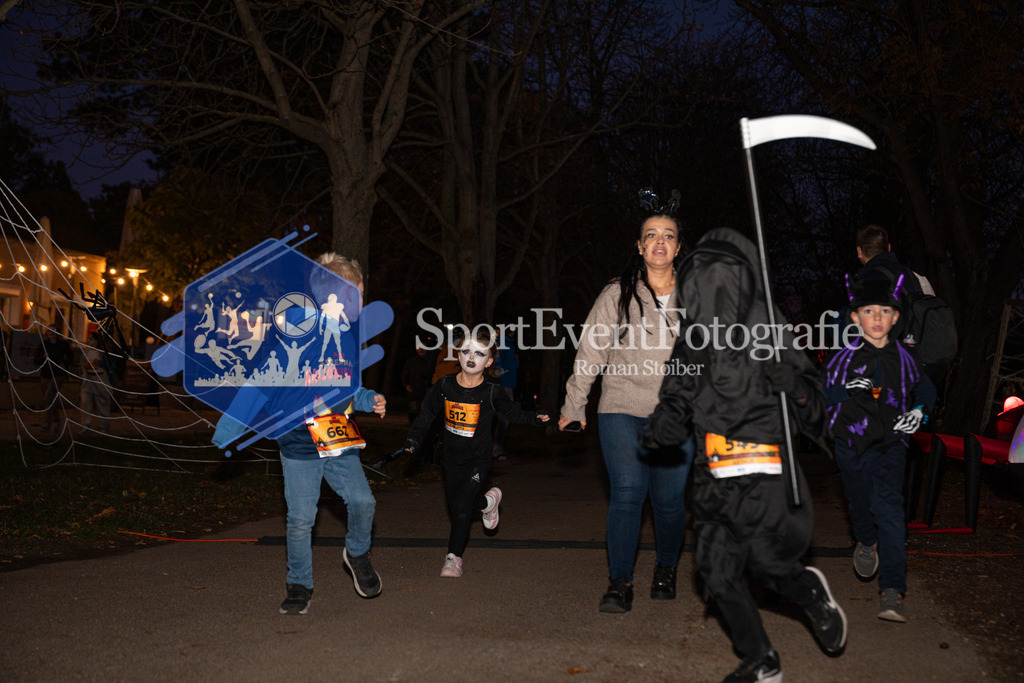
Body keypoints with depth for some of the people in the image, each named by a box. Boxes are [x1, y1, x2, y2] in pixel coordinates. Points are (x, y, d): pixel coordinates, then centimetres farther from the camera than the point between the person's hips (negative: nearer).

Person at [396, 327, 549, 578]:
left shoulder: (491, 393, -11)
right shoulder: (445, 385, -5)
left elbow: (513, 413, 2)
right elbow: (427, 412, 9)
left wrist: (535, 418, -15)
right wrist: (414, 438, 3)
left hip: (478, 460, -4)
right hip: (452, 457, 4)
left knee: (460, 506, -13)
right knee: (453, 503, 16)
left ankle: (454, 557, 3)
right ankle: (488, 502, 47)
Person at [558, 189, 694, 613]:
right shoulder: (617, 295, 2)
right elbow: (591, 351, 6)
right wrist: (574, 405, 8)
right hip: (622, 409, -1)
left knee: (669, 500, -1)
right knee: (626, 493, -12)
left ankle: (666, 570, 26)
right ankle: (619, 583, -2)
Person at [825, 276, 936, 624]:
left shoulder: (904, 358, 2)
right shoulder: (845, 357, -2)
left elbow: (924, 388, 19)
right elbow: (822, 393, -2)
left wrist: (919, 410, 0)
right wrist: (846, 390, -21)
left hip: (889, 444, -1)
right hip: (851, 443, 1)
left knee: (889, 509, -11)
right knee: (859, 504, 14)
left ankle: (892, 591, -12)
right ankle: (866, 543, 49)